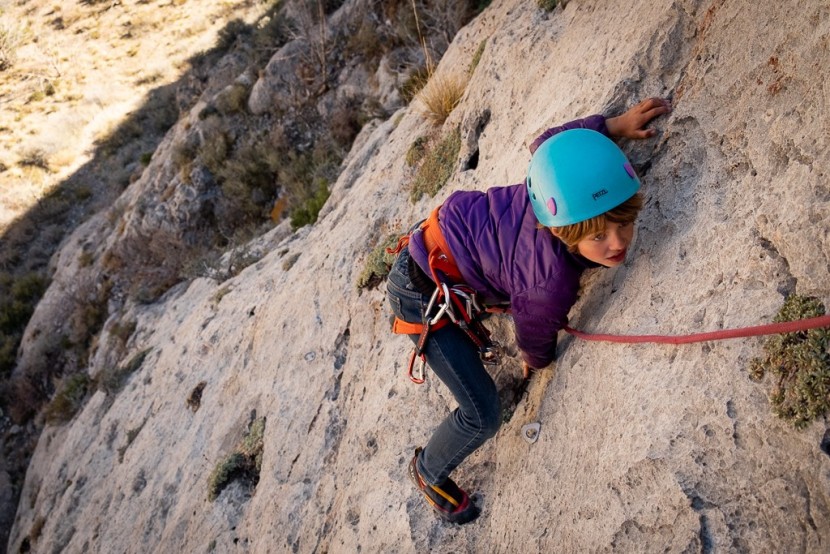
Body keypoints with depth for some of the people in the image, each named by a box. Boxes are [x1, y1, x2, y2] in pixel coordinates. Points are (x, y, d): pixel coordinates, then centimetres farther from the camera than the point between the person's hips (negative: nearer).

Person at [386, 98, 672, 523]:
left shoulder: (558, 187, -24)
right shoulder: (551, 285, -37)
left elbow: (546, 143, 1)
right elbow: (535, 338, -13)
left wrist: (615, 125, -2)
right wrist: (536, 363, 10)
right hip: (422, 295, -8)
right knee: (482, 416, -6)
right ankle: (429, 472, 26)